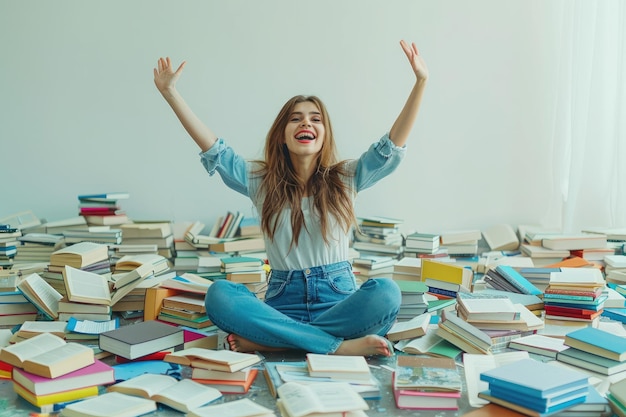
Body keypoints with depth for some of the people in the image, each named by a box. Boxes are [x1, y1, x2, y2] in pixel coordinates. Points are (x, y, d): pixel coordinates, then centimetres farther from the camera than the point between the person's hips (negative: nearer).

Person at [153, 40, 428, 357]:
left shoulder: (347, 178, 9)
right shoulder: (260, 181, 10)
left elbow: (393, 145, 0)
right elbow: (213, 149, 5)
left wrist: (420, 82, -10)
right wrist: (170, 93, 0)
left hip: (338, 300, 0)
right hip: (283, 303, 0)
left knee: (386, 292, -34)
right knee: (219, 294, -30)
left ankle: (270, 340, -27)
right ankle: (339, 346, -31)